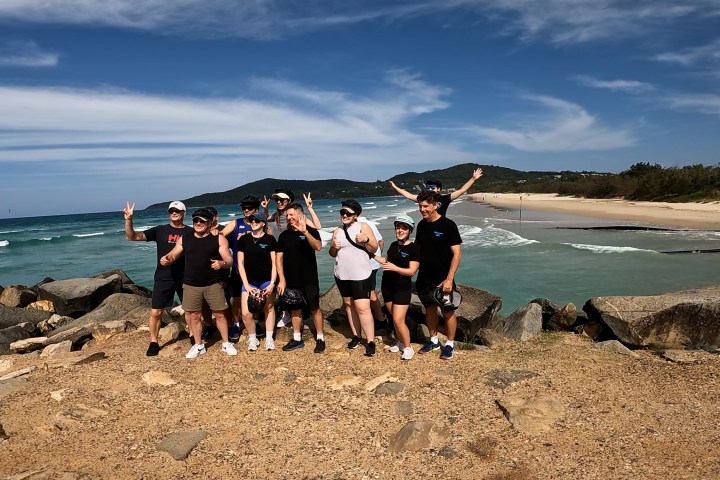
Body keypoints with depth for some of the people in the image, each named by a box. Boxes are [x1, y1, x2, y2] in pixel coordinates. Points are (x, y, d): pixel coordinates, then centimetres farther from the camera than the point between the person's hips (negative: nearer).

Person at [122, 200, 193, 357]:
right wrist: (129, 220, -16)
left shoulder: (191, 232, 1)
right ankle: (153, 343, 18)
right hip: (163, 278, 0)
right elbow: (132, 237, -1)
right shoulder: (160, 230, 2)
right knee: (155, 312, 1)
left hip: (185, 278, 0)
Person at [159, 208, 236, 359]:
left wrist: (222, 263, -30)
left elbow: (230, 261, -7)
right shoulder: (184, 239, 6)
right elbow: (173, 255, 7)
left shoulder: (219, 239, -3)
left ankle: (226, 343, 20)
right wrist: (166, 259, -17)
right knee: (193, 316, 9)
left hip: (213, 284, -2)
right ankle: (199, 345, 25)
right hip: (191, 285, 3)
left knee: (219, 314, 5)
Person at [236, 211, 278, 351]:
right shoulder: (243, 239, 1)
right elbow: (240, 263, 1)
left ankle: (269, 338, 24)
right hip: (249, 282, 1)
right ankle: (252, 339, 15)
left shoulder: (270, 239, -2)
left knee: (269, 309, 10)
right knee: (246, 313, -7)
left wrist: (272, 283, -9)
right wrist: (246, 285, -6)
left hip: (266, 281, 0)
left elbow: (274, 263, -1)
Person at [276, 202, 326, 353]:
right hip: (291, 280, 4)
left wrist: (305, 231, -38)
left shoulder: (311, 231, -6)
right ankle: (297, 339, 23)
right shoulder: (284, 235, 5)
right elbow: (279, 258, 5)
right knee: (295, 309, 12)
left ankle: (320, 338, 13)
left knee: (314, 309, 2)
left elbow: (318, 247, -25)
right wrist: (282, 279, -3)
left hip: (309, 279, -4)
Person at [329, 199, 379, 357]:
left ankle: (371, 342, -5)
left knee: (362, 308, -11)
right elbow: (332, 254, 15)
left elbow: (374, 249, -5)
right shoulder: (337, 231, 9)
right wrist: (334, 247, -7)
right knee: (348, 305, 11)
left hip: (360, 275, -6)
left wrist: (366, 240, -24)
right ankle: (356, 336, 23)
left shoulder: (363, 226, -4)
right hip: (342, 275, 6)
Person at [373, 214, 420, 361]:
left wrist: (394, 268, -28)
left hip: (403, 288, -6)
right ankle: (401, 342, 29)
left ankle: (408, 348, 7)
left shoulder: (414, 248, -12)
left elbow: (412, 271, -17)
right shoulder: (393, 245, 7)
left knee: (398, 320, -9)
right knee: (394, 318, 12)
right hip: (387, 286, 6)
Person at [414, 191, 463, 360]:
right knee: (430, 309, 16)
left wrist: (449, 279, -19)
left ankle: (450, 344, 22)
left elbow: (457, 253, -14)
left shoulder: (448, 225, -13)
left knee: (448, 312, 5)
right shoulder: (422, 225, 4)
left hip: (442, 280, -5)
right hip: (424, 279, 5)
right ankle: (433, 341, 33)